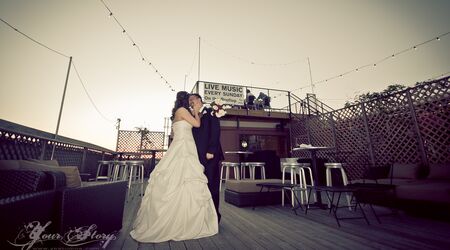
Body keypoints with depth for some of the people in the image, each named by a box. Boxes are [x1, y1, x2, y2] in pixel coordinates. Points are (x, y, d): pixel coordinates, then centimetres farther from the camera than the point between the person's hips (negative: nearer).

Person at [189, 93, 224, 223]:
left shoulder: (210, 113, 3)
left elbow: (215, 131, -9)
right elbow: (193, 136, 17)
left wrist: (211, 151, -17)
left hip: (210, 155, -6)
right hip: (198, 156, 6)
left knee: (212, 186, 1)